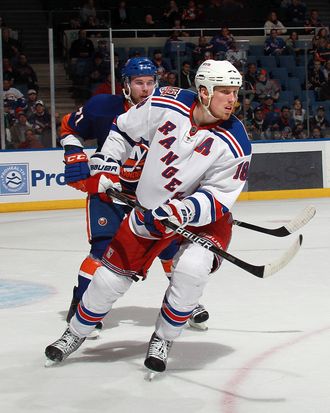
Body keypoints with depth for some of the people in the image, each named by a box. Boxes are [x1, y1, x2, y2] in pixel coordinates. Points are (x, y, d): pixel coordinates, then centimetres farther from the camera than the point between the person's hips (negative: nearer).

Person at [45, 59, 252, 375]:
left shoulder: (235, 144, -24)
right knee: (111, 274, 6)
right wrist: (106, 168, -2)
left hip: (204, 218, -2)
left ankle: (162, 340, -4)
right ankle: (75, 333, 32)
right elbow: (124, 129, 1)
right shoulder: (165, 104, -18)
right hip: (150, 210, 2)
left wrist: (181, 212, -36)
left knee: (191, 269, -29)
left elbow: (218, 198, -22)